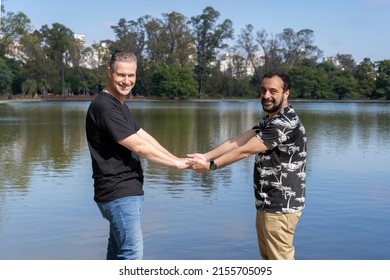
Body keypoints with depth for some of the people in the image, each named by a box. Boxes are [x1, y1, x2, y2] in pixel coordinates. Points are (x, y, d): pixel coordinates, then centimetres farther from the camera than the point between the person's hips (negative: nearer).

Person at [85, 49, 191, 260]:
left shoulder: (120, 106, 15)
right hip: (119, 194, -10)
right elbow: (139, 147, -20)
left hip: (127, 191, 10)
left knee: (118, 251, 18)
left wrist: (178, 159, 3)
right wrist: (176, 163, -11)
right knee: (132, 254, -9)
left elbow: (145, 137, 12)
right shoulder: (104, 107, -18)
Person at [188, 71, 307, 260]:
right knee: (268, 258, 20)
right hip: (266, 204, 10)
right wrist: (205, 156, -10)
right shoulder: (268, 120, 14)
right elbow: (238, 141, 3)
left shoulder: (286, 123, -20)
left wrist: (210, 166, -14)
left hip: (281, 207, -10)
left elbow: (245, 151, -21)